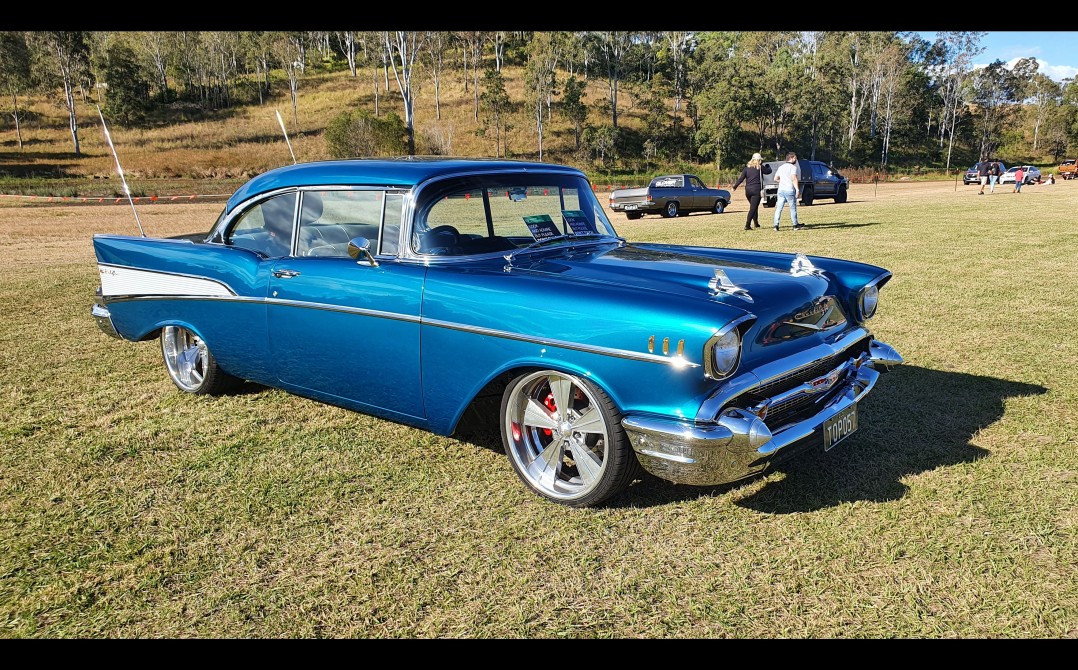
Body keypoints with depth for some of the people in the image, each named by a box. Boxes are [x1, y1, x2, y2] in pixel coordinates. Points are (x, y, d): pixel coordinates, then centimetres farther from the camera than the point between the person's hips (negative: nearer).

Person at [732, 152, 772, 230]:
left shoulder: (747, 167, 8)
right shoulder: (760, 167, -1)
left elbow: (741, 178, 0)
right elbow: (769, 171, 13)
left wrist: (735, 186, 2)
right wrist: (767, 165, 32)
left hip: (748, 190, 5)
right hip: (756, 190, -5)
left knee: (754, 207, 22)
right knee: (753, 208, -7)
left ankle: (756, 223, 29)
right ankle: (747, 225, -16)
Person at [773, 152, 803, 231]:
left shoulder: (781, 167, 14)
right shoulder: (793, 167, -6)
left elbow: (775, 179, 15)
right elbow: (794, 179, -17)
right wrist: (797, 189, -20)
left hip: (781, 190, 5)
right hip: (790, 190, -5)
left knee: (779, 208, 2)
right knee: (793, 208, 7)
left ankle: (776, 225, -7)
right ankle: (795, 225, 15)